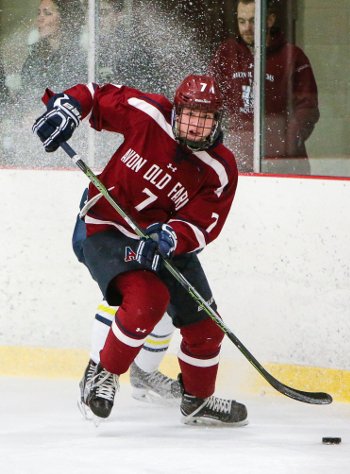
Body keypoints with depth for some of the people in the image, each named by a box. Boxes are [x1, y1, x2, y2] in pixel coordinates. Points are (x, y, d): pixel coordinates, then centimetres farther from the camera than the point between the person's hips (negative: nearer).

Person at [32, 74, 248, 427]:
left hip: (168, 244, 5)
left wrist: (172, 237, -36)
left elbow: (201, 225, -16)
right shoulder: (147, 115, -16)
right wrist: (66, 107, -21)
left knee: (203, 324, 9)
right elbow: (99, 96, -2)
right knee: (147, 298, -31)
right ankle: (105, 374, -11)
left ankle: (198, 400, 34)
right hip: (109, 231, -5)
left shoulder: (220, 170, -11)